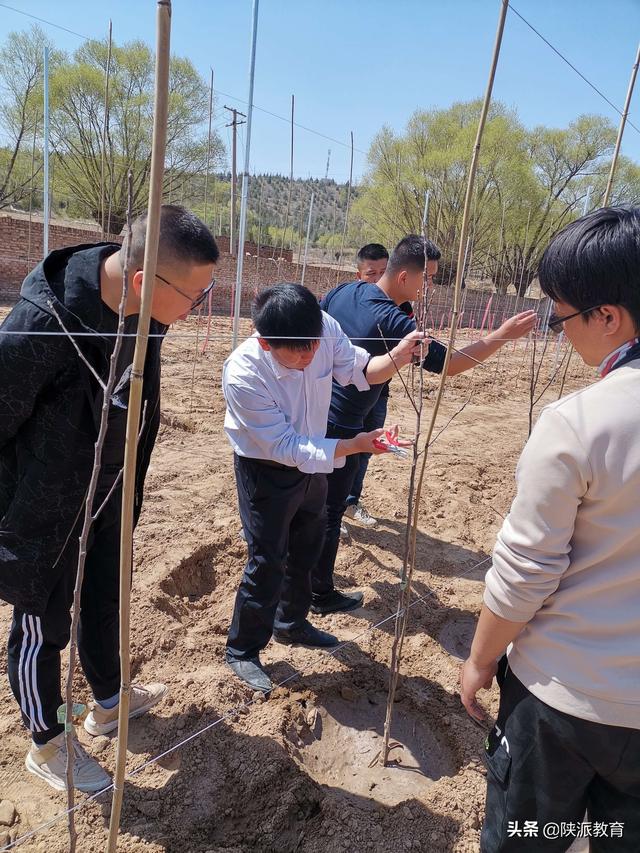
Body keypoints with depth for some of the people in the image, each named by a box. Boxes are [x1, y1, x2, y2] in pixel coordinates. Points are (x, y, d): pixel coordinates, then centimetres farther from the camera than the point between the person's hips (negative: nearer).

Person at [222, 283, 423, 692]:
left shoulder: (325, 328, -23)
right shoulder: (243, 374, -34)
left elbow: (358, 370, -8)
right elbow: (285, 447, -29)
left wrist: (396, 356, -28)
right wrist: (354, 445, -35)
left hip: (313, 460, 6)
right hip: (267, 471, -6)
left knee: (306, 550, 22)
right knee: (268, 563, 3)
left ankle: (292, 623, 48)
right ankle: (243, 650, 29)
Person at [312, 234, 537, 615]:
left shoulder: (343, 291, 0)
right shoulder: (392, 322, -24)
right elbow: (448, 363, -21)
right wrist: (504, 334, -16)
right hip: (339, 427, -8)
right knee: (330, 511, 7)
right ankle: (323, 594, 24)